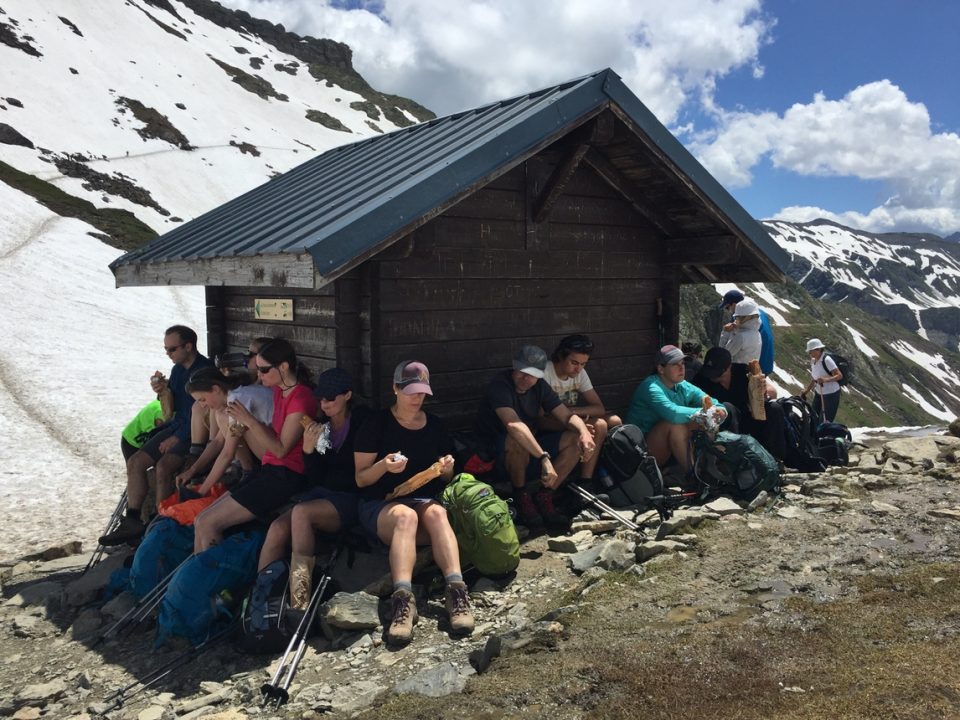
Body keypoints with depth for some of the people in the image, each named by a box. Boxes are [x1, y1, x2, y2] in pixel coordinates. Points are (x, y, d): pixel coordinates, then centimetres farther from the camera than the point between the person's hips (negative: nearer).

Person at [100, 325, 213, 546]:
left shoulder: (206, 370, -15)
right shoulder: (178, 369, 11)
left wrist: (176, 438, -15)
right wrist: (162, 390, -1)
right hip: (177, 426, 9)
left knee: (162, 467, -27)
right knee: (135, 462, -4)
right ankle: (132, 521, -1)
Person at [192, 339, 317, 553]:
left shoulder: (301, 398, -14)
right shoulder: (279, 391, 13)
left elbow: (281, 449, -15)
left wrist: (249, 420, -16)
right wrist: (243, 421, 0)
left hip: (286, 477, -9)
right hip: (270, 471, 9)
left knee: (207, 523, -13)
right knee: (201, 522, 1)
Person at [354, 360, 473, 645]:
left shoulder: (435, 425, 12)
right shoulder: (377, 424, 1)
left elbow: (446, 480, 19)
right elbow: (361, 479, 0)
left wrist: (446, 468, -6)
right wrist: (383, 465, -21)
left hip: (426, 500, 3)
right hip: (381, 504, -2)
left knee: (436, 513, -34)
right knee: (406, 516, -38)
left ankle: (456, 589, -49)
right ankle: (403, 598, -53)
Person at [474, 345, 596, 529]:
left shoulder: (540, 387, 1)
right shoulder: (500, 386, -23)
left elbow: (567, 416, -1)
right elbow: (513, 425, -39)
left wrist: (584, 431, -25)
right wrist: (544, 458, -49)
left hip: (531, 445, 7)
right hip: (495, 450, -7)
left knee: (576, 440, -11)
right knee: (517, 441, -40)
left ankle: (544, 496, -8)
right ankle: (522, 496, -15)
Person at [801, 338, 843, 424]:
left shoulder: (826, 360, -20)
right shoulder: (813, 361, 4)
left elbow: (839, 375, -23)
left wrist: (826, 379, -38)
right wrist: (806, 391, 15)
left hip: (831, 395, -8)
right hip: (819, 394, 8)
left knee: (824, 422, -6)